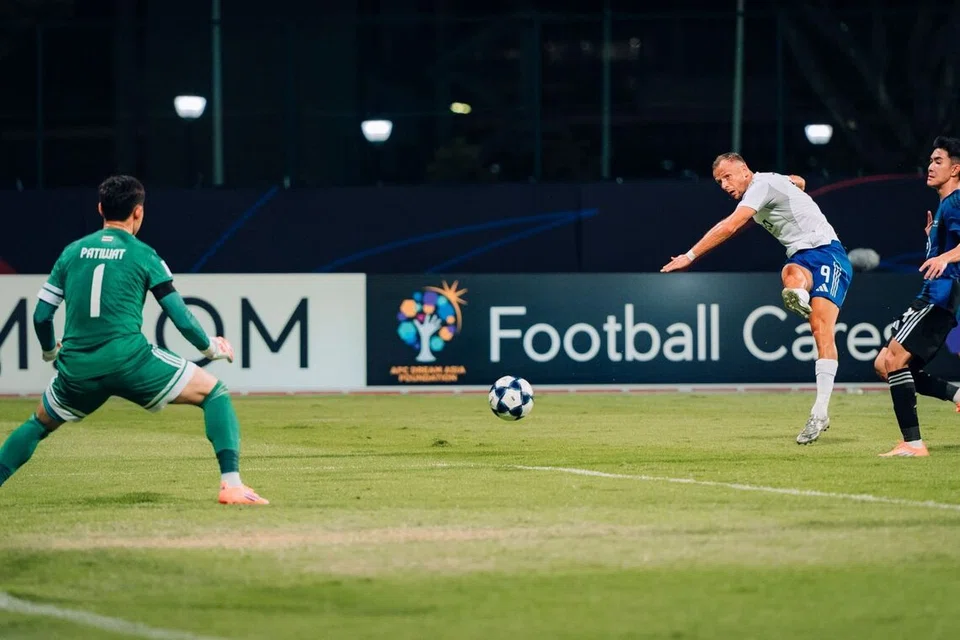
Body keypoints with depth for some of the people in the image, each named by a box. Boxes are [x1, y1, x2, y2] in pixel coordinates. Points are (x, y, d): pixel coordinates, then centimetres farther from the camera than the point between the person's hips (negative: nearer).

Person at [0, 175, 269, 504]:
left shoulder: (72, 252, 12)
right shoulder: (143, 256, 3)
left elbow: (41, 316, 14)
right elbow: (182, 319, 1)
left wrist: (50, 353, 33)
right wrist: (211, 348, 19)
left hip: (77, 370, 4)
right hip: (130, 361, -4)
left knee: (39, 424, 30)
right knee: (214, 393, 8)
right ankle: (231, 485, -7)